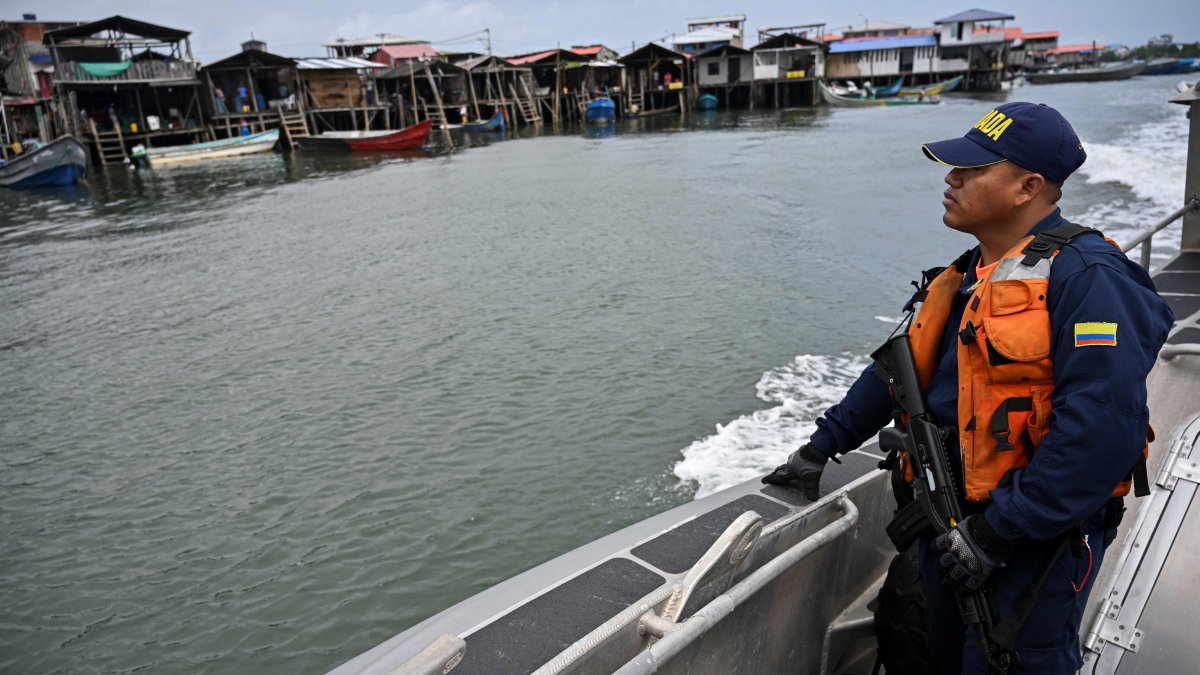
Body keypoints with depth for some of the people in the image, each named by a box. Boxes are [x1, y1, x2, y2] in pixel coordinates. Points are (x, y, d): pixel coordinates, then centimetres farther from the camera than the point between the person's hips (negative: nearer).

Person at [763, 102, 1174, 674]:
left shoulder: (1087, 278, -19)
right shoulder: (963, 278, 9)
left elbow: (1102, 429, -27)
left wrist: (998, 531, -25)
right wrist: (822, 445, 13)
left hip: (1033, 539, -8)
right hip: (947, 528, 8)